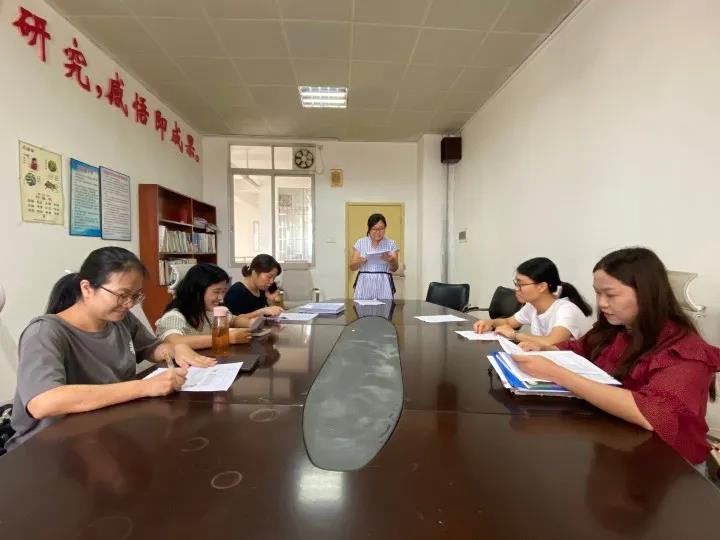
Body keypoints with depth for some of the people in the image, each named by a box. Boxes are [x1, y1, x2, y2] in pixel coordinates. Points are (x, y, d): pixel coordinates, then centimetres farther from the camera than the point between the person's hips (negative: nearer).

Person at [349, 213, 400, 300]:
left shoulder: (391, 244, 6)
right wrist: (359, 261, -17)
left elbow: (394, 269, 3)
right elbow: (352, 267, 4)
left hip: (383, 284, 0)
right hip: (364, 284, 0)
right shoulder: (360, 242, 6)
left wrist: (391, 260, -18)